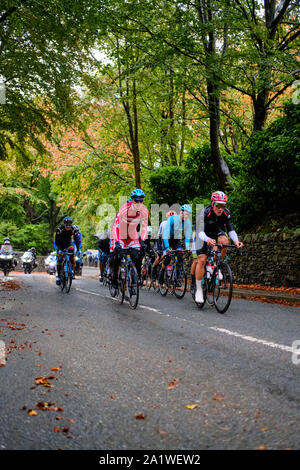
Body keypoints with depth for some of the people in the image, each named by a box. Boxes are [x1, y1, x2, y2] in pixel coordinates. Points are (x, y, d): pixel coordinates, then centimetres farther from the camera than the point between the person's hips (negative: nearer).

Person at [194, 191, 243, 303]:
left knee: (224, 241, -32)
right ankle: (199, 289, -8)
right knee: (202, 259, -17)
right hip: (204, 235, -3)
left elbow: (230, 229, -20)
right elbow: (200, 231, -39)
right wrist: (207, 240, -60)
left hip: (217, 232, 3)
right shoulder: (204, 213, -31)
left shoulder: (226, 213, -19)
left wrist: (236, 241, -40)